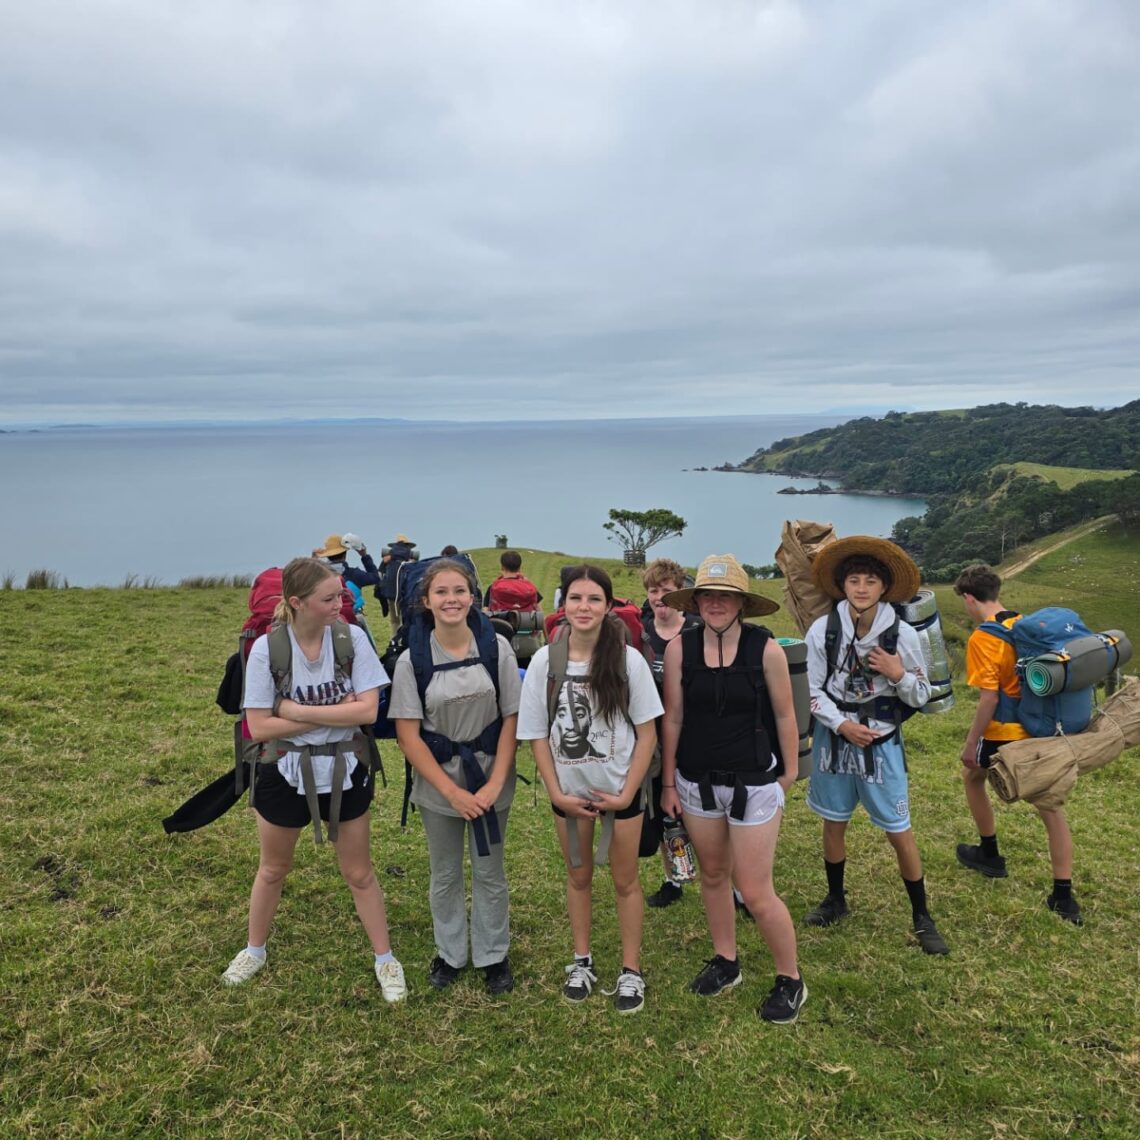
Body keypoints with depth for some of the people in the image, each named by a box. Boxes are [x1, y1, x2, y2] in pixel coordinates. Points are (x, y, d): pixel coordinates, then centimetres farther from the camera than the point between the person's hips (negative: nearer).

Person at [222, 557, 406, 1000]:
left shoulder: (351, 638, -14)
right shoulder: (266, 648, -16)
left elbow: (368, 711, -20)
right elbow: (259, 727, -17)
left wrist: (297, 710, -21)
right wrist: (333, 712, -21)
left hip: (345, 770, 0)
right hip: (285, 772, 0)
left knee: (358, 872, 14)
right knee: (272, 869, 22)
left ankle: (385, 960, 31)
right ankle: (254, 950, 46)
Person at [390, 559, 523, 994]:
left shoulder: (496, 648, -9)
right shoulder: (412, 660, -10)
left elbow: (511, 718, -6)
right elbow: (408, 735, -10)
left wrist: (495, 783, -14)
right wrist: (452, 791, -15)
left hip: (490, 778, 0)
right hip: (437, 784, 0)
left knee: (489, 872, 13)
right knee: (445, 875, 17)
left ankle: (493, 956, 34)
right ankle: (449, 953, 38)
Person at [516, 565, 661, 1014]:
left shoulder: (628, 659, -13)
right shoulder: (546, 660, -9)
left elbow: (647, 732, -8)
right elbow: (537, 733, -3)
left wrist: (627, 793, -12)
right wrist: (556, 792, -8)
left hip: (620, 787, -2)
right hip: (569, 789, 2)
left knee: (625, 879, 11)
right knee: (578, 876, 18)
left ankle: (631, 971, 29)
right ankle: (582, 961, 37)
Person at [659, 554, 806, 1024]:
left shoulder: (766, 649, -14)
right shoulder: (679, 648, -8)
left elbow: (784, 715, -3)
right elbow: (672, 718, -1)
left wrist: (788, 773, 4)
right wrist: (668, 782, 4)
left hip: (754, 784, -3)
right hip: (697, 783, 3)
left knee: (755, 892, 1)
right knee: (712, 875, 18)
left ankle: (791, 980, 24)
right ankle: (725, 961, 40)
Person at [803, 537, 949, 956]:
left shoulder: (902, 634, -10)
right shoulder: (823, 630, -9)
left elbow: (921, 697, -1)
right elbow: (812, 690, -5)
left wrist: (899, 674, -21)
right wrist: (842, 724, -17)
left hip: (882, 744, -1)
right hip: (834, 740, 2)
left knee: (900, 833, 3)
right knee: (833, 824, 16)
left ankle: (922, 917, 23)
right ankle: (836, 900, 37)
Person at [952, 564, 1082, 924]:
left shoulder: (982, 639, -18)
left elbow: (989, 699, -20)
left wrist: (970, 744, -10)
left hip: (1006, 732, -6)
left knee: (972, 776, 22)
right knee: (1050, 805, 10)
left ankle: (990, 855, 34)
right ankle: (1064, 897, 12)